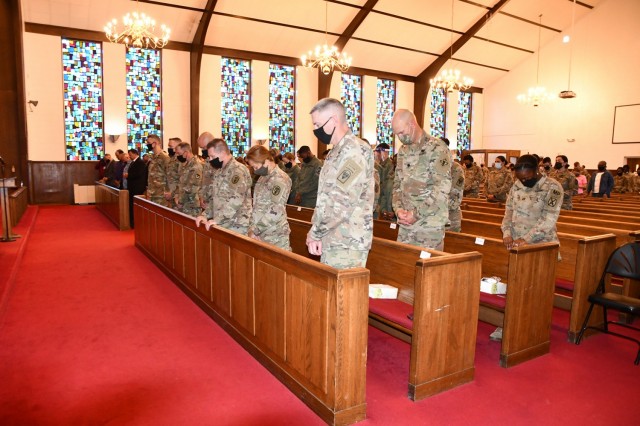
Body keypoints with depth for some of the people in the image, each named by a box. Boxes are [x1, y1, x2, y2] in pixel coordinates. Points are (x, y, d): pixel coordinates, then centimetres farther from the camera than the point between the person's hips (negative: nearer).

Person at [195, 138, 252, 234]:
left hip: (236, 227, -8)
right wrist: (205, 215, 4)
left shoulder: (238, 170, -15)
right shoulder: (219, 172, 14)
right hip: (220, 225, 8)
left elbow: (236, 201, -25)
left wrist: (217, 220, -24)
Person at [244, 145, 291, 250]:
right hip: (260, 234, 7)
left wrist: (254, 229, -16)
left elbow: (275, 213, -21)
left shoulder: (280, 179, -15)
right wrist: (252, 228, 3)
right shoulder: (263, 177, 12)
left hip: (275, 237, -7)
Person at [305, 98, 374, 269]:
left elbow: (342, 203, -22)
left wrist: (315, 233, -12)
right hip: (332, 240, 9)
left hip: (347, 244, -9)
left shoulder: (355, 151, -15)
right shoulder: (337, 152, 16)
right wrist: (316, 233, 6)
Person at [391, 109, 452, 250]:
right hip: (405, 223, 6)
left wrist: (416, 214, -18)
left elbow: (442, 188, -17)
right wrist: (398, 208, -3)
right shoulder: (403, 151, 12)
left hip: (430, 224, -6)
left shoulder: (437, 148, -10)